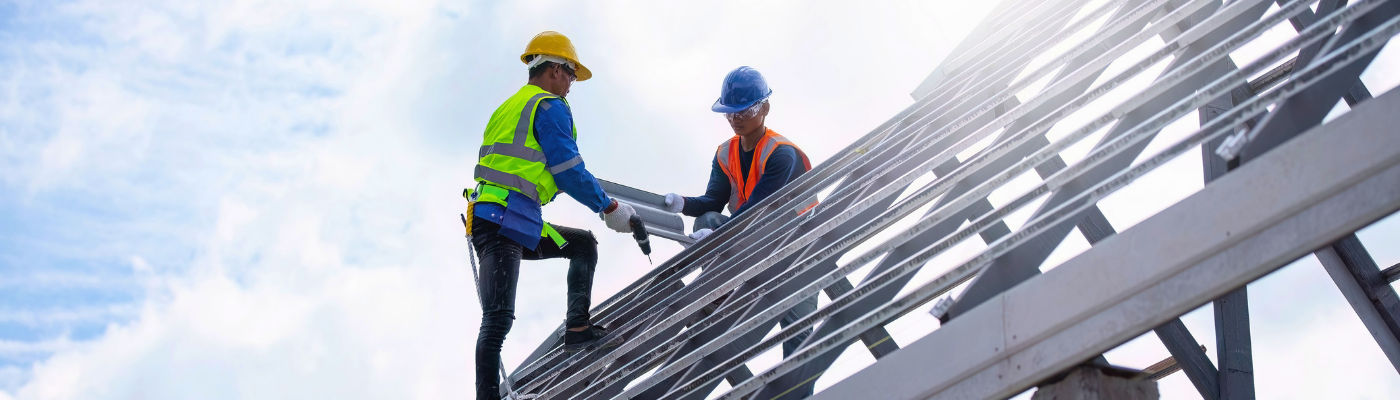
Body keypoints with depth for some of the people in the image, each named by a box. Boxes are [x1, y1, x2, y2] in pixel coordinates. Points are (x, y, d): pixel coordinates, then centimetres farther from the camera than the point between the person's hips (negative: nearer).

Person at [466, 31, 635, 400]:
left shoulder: (510, 106, 25)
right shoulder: (551, 106, -3)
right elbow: (569, 172, -8)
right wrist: (610, 209, 0)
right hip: (504, 220, -10)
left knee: (584, 244, 20)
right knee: (498, 318, -15)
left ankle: (577, 328, 11)